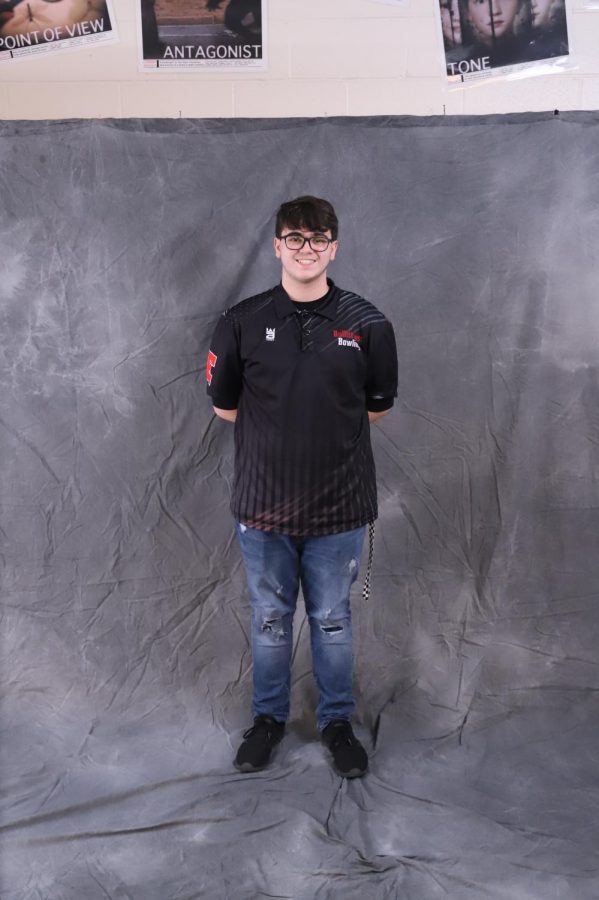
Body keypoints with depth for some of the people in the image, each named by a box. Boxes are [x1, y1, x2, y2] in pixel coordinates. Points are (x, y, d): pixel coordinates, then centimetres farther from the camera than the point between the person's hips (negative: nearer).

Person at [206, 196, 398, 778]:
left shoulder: (366, 324, -4)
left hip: (339, 508, 0)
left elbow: (376, 409, 5)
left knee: (332, 620, 15)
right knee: (269, 618, 16)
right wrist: (304, 422, 5)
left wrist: (297, 421, 5)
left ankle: (337, 719, 36)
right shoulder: (241, 322, -3)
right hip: (262, 505, 1)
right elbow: (224, 407, 5)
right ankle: (269, 716, 37)